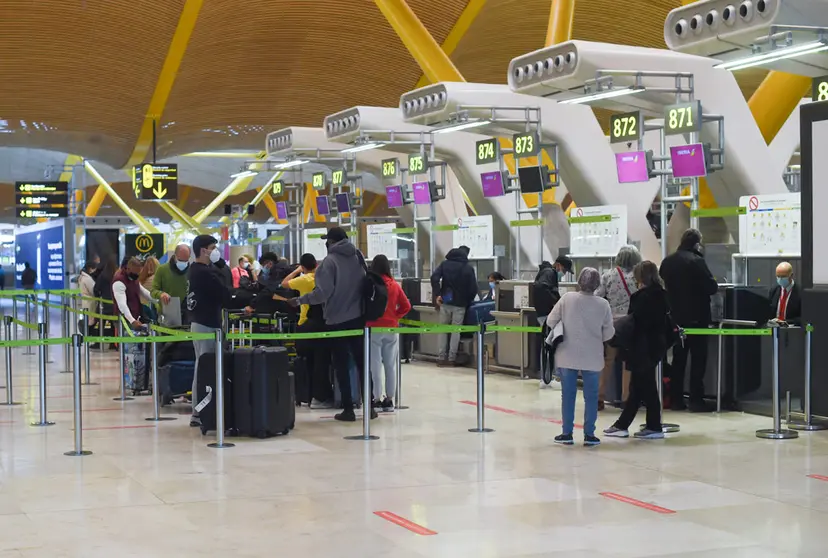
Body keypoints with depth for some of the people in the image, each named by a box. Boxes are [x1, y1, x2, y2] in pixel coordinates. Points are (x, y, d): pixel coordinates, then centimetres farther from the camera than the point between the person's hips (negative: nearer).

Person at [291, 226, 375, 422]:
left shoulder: (330, 262, -13)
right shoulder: (357, 257, 6)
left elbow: (323, 292, -19)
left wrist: (299, 300, -9)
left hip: (336, 321, -5)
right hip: (358, 318, 5)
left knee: (341, 365, 3)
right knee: (362, 361, 12)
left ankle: (348, 409, 3)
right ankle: (369, 406, 12)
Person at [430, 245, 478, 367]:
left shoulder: (445, 264, 5)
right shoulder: (468, 268, 1)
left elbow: (434, 277, -9)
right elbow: (473, 288, -2)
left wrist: (437, 294, -7)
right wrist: (468, 300, 13)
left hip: (445, 302, 2)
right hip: (459, 304, -1)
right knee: (455, 331, 4)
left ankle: (442, 358, 7)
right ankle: (451, 359, 2)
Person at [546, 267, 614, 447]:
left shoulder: (567, 299, -10)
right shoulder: (603, 304, -9)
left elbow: (550, 321, -3)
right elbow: (609, 333, -3)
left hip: (567, 356, 0)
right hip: (592, 357, 0)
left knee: (568, 395, 10)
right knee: (591, 396, 10)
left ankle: (567, 433, 13)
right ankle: (589, 435, 11)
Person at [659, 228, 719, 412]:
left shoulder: (667, 262, 4)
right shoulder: (696, 261, -15)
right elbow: (711, 287, -14)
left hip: (675, 316, 6)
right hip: (696, 317, -6)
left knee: (678, 359, 12)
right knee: (698, 359, 0)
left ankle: (675, 399, 12)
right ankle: (696, 400, -2)